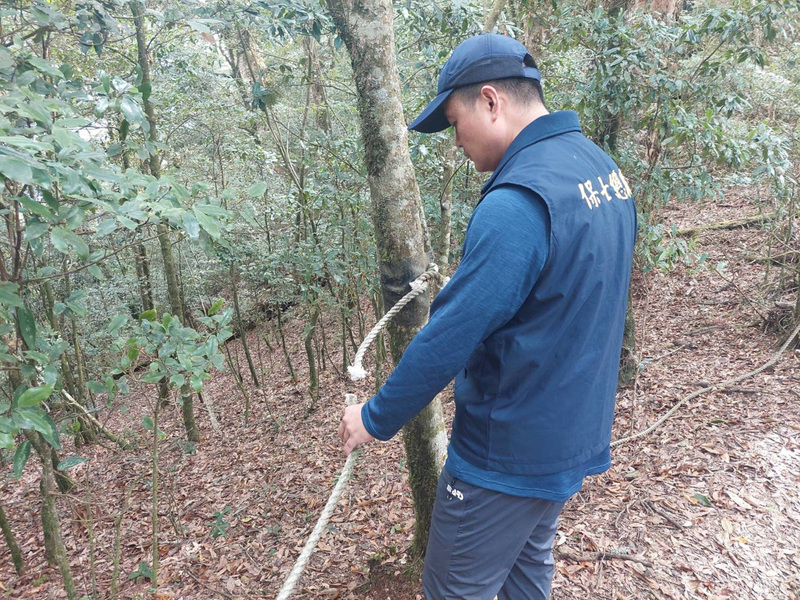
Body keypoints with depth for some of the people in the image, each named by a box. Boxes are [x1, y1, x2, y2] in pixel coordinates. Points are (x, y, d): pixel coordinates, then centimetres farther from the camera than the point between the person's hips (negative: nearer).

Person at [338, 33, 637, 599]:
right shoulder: (604, 168, 3)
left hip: (511, 455, -9)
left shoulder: (517, 203, -28)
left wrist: (376, 417, -11)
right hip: (580, 435, 9)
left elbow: (450, 337, -25)